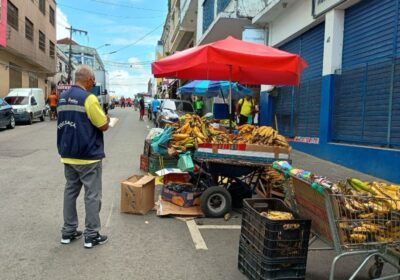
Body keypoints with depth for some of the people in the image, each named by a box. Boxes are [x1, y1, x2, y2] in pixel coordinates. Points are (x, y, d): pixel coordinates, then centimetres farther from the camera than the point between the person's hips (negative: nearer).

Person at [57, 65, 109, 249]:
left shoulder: (62, 98, 9)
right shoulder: (88, 98, -16)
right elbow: (103, 126, -14)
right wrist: (106, 119, 6)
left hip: (68, 155, 8)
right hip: (88, 156, -7)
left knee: (70, 192, 15)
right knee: (92, 195, 2)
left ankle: (68, 232, 23)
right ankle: (91, 235, 8)